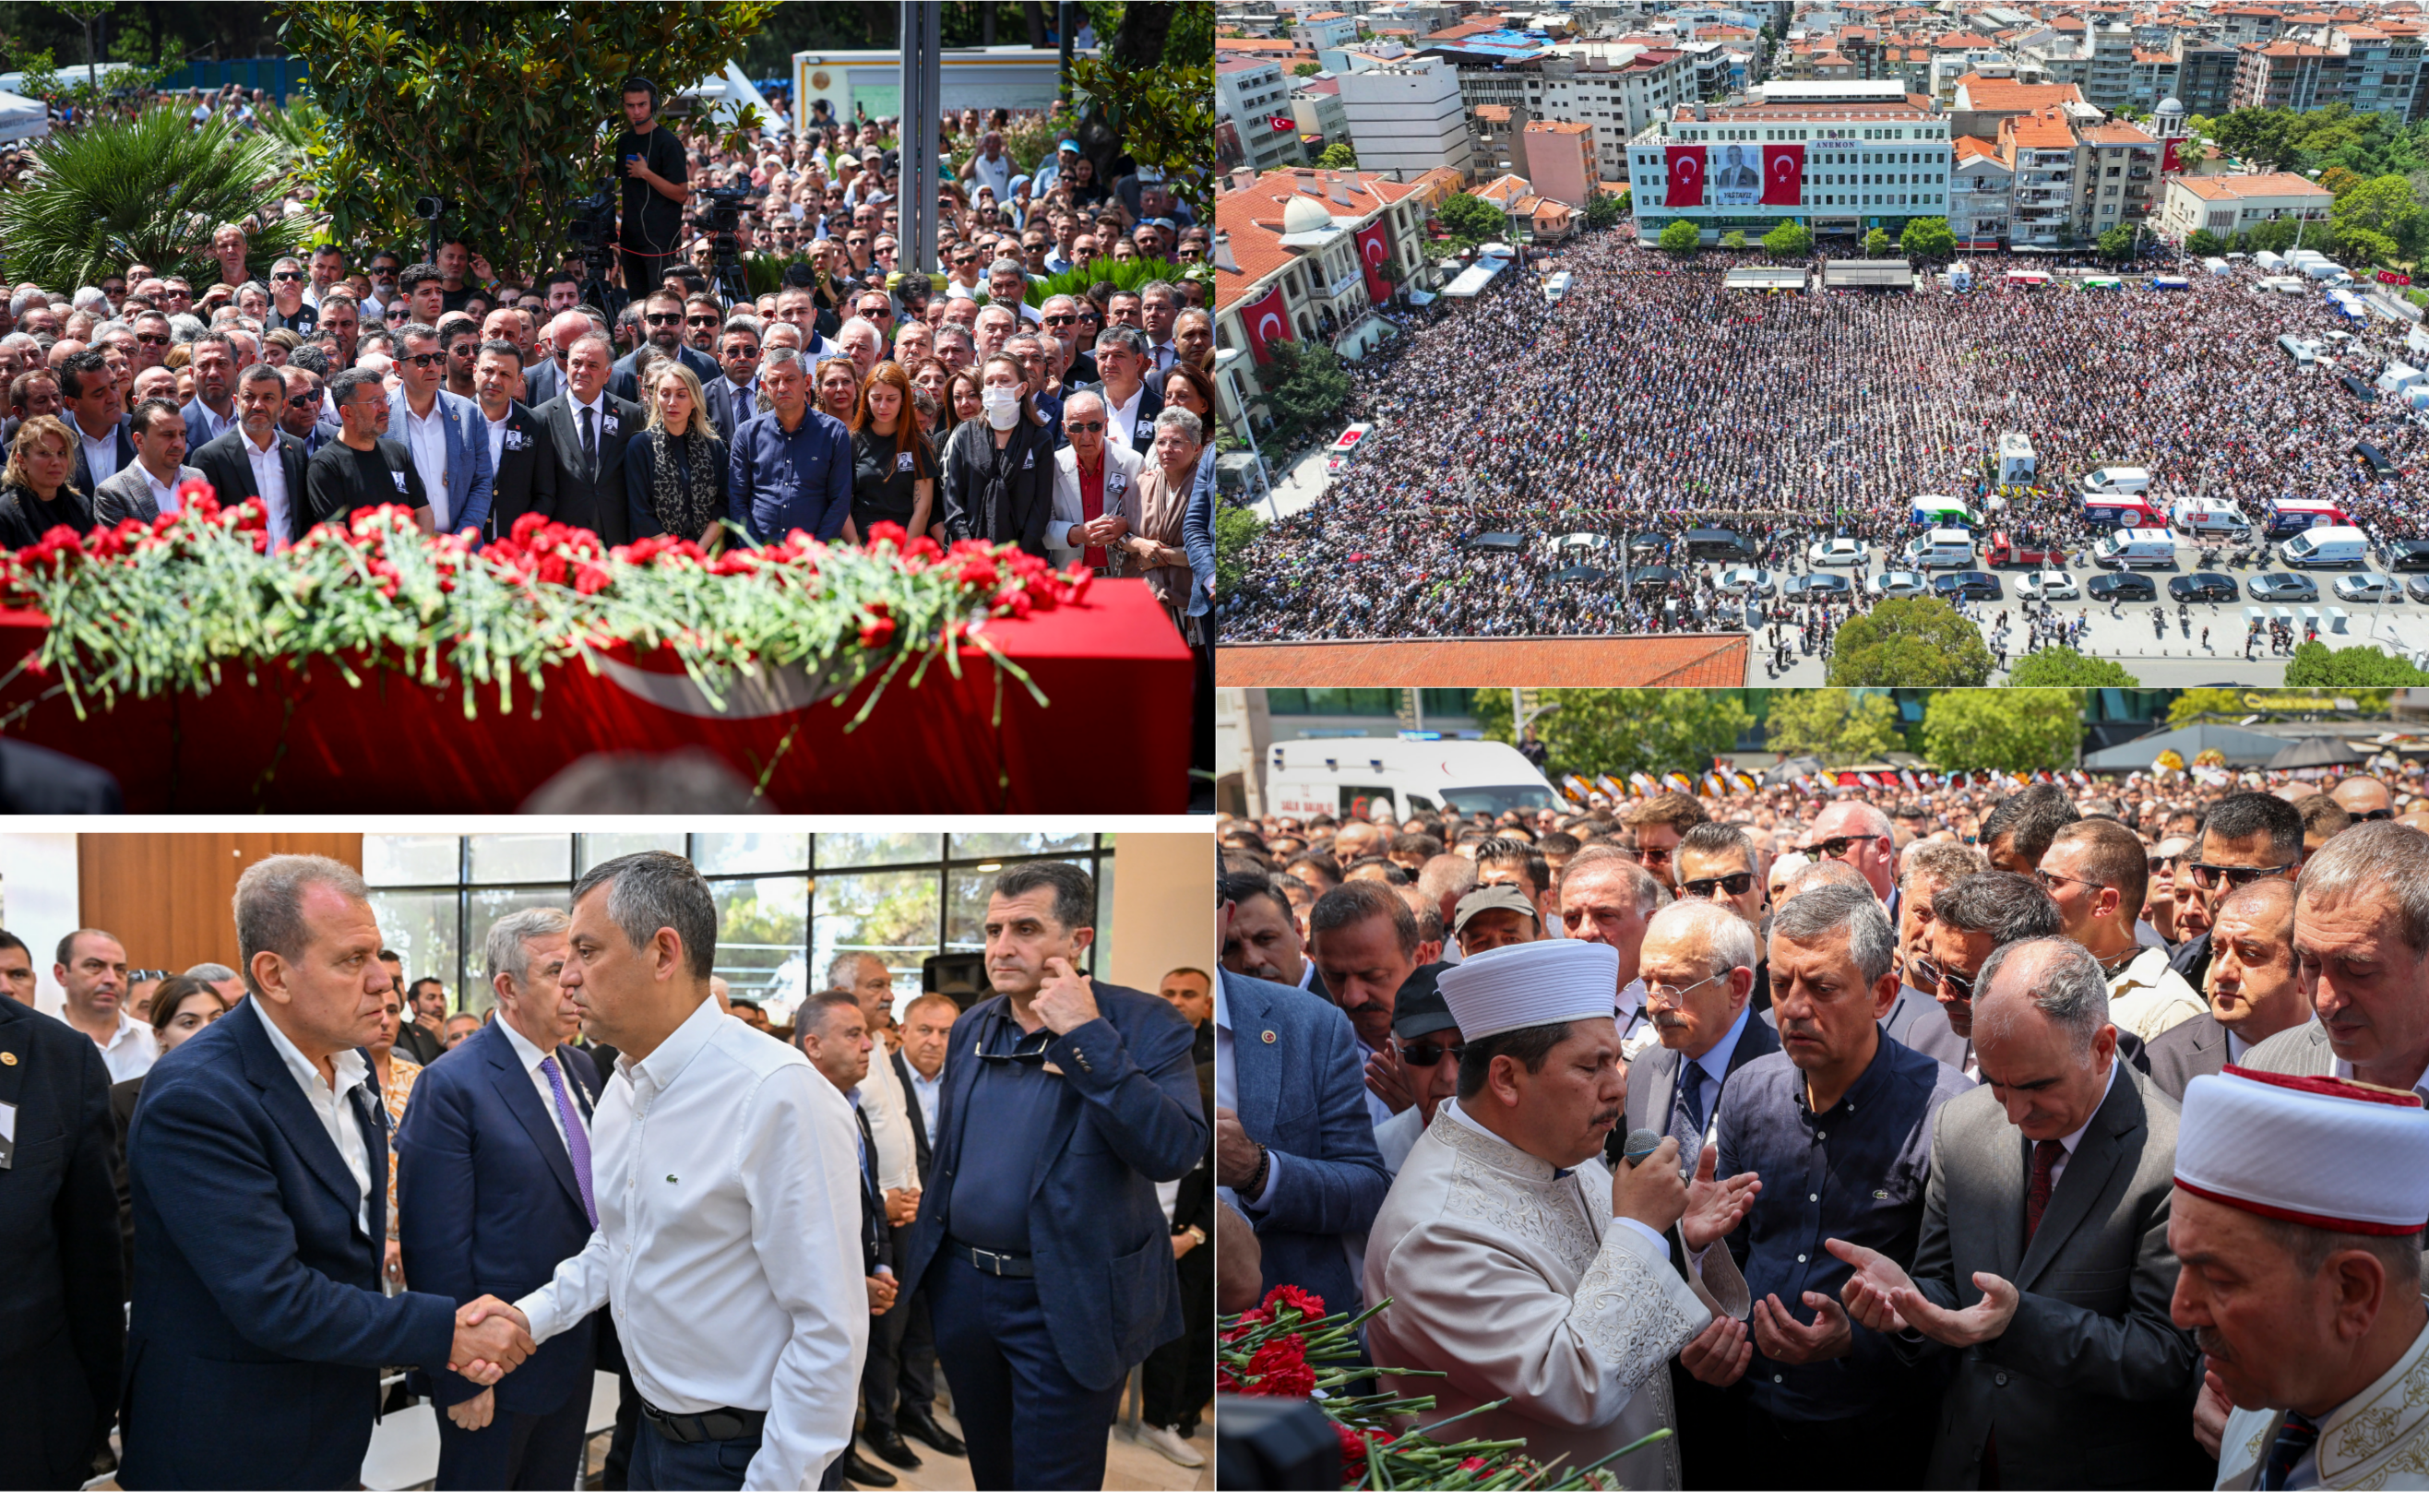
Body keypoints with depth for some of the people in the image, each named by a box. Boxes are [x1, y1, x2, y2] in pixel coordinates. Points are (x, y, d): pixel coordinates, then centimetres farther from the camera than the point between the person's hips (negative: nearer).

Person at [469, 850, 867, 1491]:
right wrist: (530, 1316, 3)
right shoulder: (622, 1088, 7)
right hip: (653, 1436, 8)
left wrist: (776, 1482, -22)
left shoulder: (779, 1094, -22)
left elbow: (831, 1330, -23)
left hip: (741, 1454, -8)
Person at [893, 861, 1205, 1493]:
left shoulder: (1143, 1026, -12)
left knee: (1052, 1477, 1)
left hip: (1065, 1301, -6)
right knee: (989, 1468, 18)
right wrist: (917, 1250, 14)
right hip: (960, 1284, 6)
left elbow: (1175, 1151, -26)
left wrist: (1087, 1037, -28)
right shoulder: (972, 1027, 7)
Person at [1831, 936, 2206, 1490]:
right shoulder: (1960, 1127, -4)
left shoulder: (2175, 1160, -21)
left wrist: (2020, 1321, -33)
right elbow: (1943, 1287, 4)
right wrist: (1906, 1299, -19)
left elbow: (2172, 1358, -20)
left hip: (2105, 1476, -4)